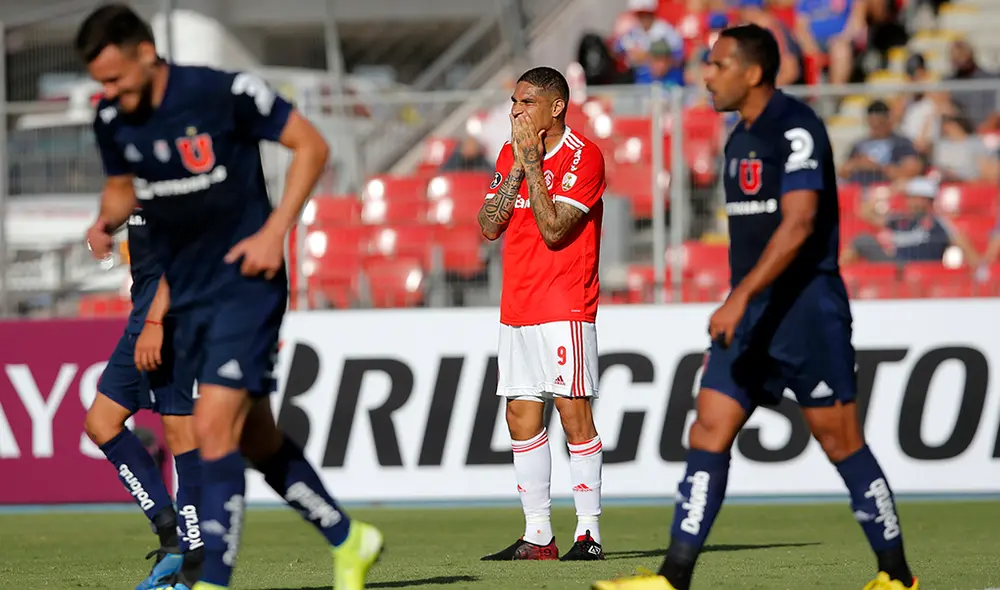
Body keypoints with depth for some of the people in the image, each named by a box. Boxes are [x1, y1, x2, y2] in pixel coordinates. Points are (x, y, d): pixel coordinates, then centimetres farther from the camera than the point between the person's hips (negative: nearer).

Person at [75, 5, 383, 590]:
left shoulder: (226, 93, -17)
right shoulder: (112, 120, 0)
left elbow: (312, 146, -7)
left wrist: (275, 232, -14)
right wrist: (107, 221, -5)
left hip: (247, 283, -7)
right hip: (187, 295, 7)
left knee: (214, 428, -18)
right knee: (255, 439, 13)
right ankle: (350, 542, 31)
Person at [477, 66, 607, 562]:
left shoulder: (583, 157, -9)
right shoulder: (509, 154, 13)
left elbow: (553, 230, -18)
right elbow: (489, 227, 5)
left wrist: (533, 165, -15)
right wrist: (516, 170, -3)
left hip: (565, 307, -7)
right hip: (517, 309, 7)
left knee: (574, 413, -9)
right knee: (522, 416, 5)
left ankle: (588, 533, -6)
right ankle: (537, 535, 8)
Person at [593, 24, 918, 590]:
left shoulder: (796, 127, -13)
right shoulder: (741, 140, 15)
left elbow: (798, 223, -23)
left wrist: (740, 298, -29)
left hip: (806, 309, -8)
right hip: (750, 314, 9)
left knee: (841, 441, -1)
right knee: (709, 434, -1)